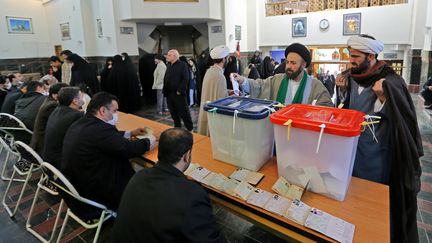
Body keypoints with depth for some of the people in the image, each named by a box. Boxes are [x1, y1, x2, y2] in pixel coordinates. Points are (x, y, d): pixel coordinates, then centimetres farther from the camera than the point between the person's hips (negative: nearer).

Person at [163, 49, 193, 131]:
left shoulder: (182, 65, -7)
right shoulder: (169, 66, 16)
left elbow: (185, 79, -15)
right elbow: (166, 79, 18)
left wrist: (180, 91, -18)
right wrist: (165, 91, 9)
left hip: (179, 94, -7)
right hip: (169, 94, 7)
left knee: (184, 113, -1)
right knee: (173, 113, 13)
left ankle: (190, 129, 11)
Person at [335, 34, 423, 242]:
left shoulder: (390, 80, -14)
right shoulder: (351, 77, 1)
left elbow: (398, 117, -16)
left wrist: (382, 97, -31)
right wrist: (343, 91, -7)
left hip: (376, 151, -5)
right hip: (351, 144, 5)